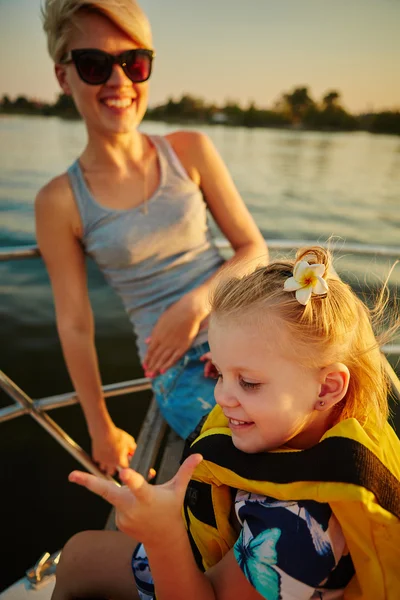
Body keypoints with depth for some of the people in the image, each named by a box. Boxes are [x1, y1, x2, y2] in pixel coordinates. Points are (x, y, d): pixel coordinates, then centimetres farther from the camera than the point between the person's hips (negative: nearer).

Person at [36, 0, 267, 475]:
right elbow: (74, 324, 1)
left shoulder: (190, 151, 1)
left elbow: (254, 248, 4)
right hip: (179, 370, -3)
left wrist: (197, 302, -16)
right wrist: (101, 429, 9)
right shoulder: (60, 202, -6)